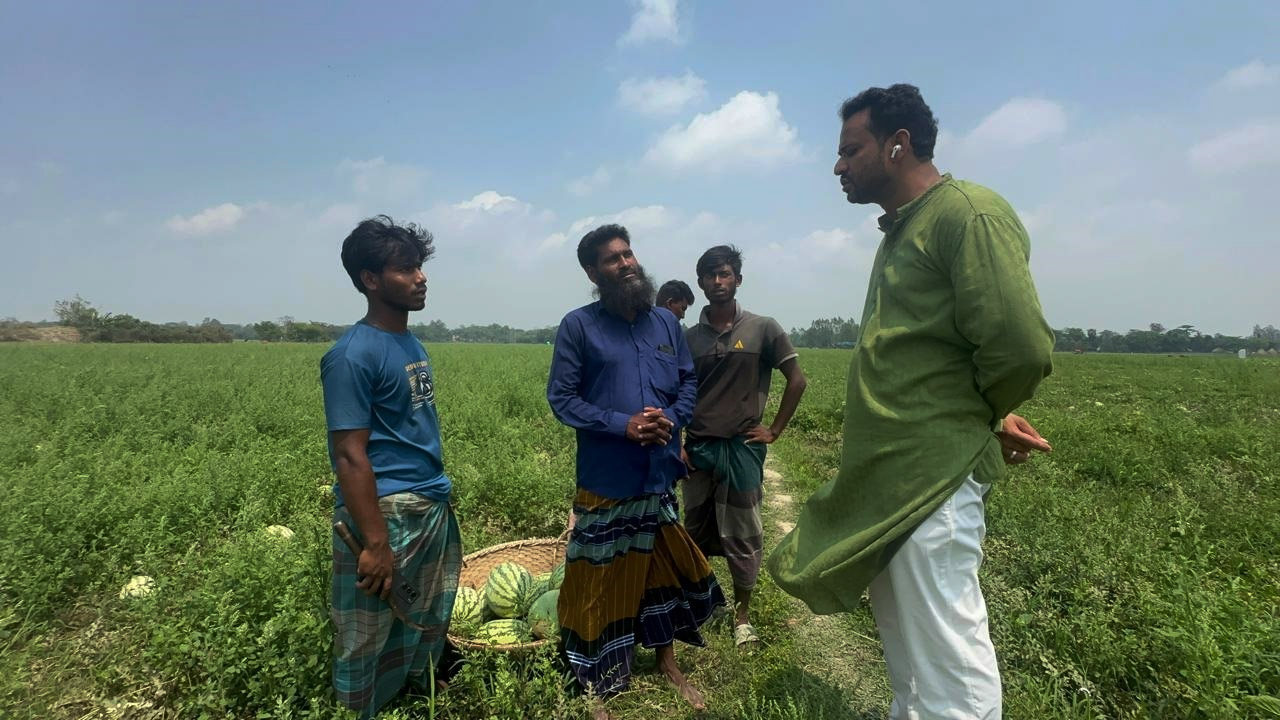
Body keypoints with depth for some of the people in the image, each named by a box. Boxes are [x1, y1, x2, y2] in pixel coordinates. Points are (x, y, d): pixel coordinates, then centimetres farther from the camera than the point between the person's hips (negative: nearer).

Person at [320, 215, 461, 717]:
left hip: (434, 507, 8)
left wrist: (438, 495, 14)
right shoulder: (353, 354, -15)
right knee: (369, 642, 9)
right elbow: (350, 455, -18)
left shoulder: (413, 344, 10)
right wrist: (375, 543, -20)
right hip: (387, 511, -8)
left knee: (428, 628, 21)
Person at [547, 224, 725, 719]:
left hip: (660, 475, 5)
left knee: (662, 570, 20)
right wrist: (623, 425, -19)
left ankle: (668, 663, 42)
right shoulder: (578, 326, -8)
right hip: (605, 480, -4)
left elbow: (689, 382, 9)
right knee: (599, 581, 8)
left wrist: (670, 419, -12)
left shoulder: (666, 322, 5)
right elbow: (561, 397, -10)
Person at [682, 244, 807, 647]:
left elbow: (797, 380, 0)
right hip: (697, 448, 3)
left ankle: (742, 616, 24)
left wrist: (775, 431, -2)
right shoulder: (689, 337, 5)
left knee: (742, 536, 6)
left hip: (742, 448, -2)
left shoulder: (762, 329, -3)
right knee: (696, 532, 14)